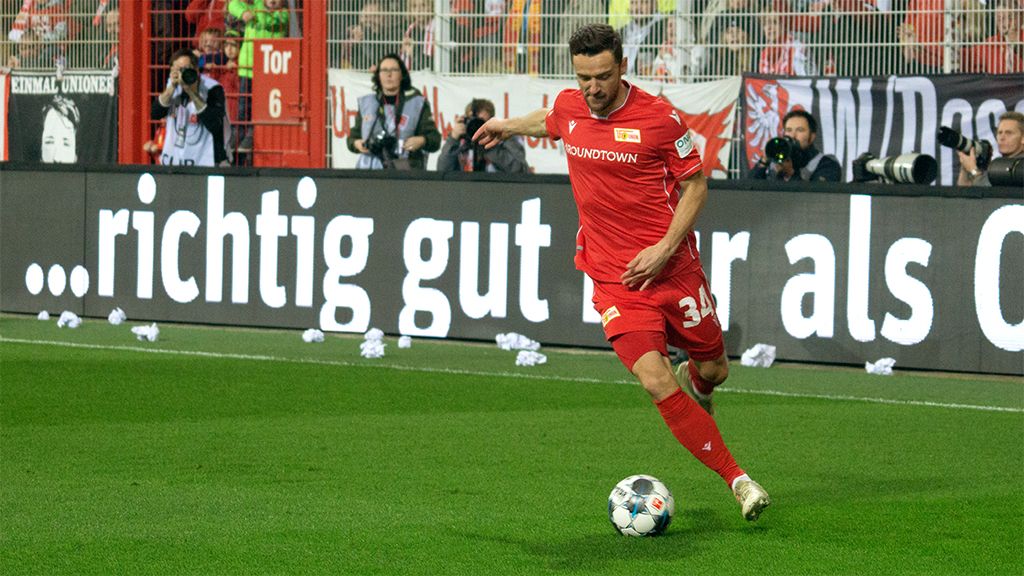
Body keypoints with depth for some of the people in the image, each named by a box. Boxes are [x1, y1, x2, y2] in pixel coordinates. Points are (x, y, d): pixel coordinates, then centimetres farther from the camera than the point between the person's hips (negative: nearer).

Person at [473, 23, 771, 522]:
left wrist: (665, 248, -13)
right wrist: (509, 125, 43)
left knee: (713, 370, 12)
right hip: (612, 276, 1)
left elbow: (695, 184, -3)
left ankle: (695, 383, 53)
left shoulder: (658, 117, -11)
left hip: (672, 268, -1)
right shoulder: (569, 107, 0)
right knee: (655, 381, -16)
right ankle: (737, 479, -9)